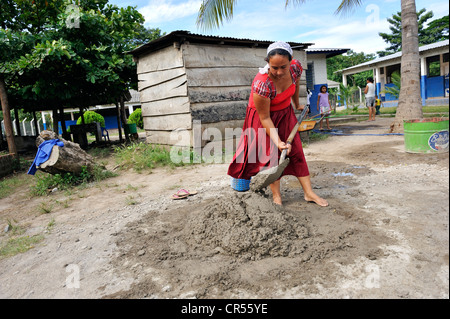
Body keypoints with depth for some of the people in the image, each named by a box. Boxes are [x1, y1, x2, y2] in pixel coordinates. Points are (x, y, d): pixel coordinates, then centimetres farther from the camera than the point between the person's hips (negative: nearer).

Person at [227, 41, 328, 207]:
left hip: (285, 112, 5)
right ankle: (276, 195, 7)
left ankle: (309, 193, 10)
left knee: (296, 151, 3)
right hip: (264, 115, -5)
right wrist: (277, 141, -30)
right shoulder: (261, 84, -37)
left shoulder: (296, 67, -21)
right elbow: (265, 118, -27)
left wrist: (297, 104, 19)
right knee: (272, 154, -6)